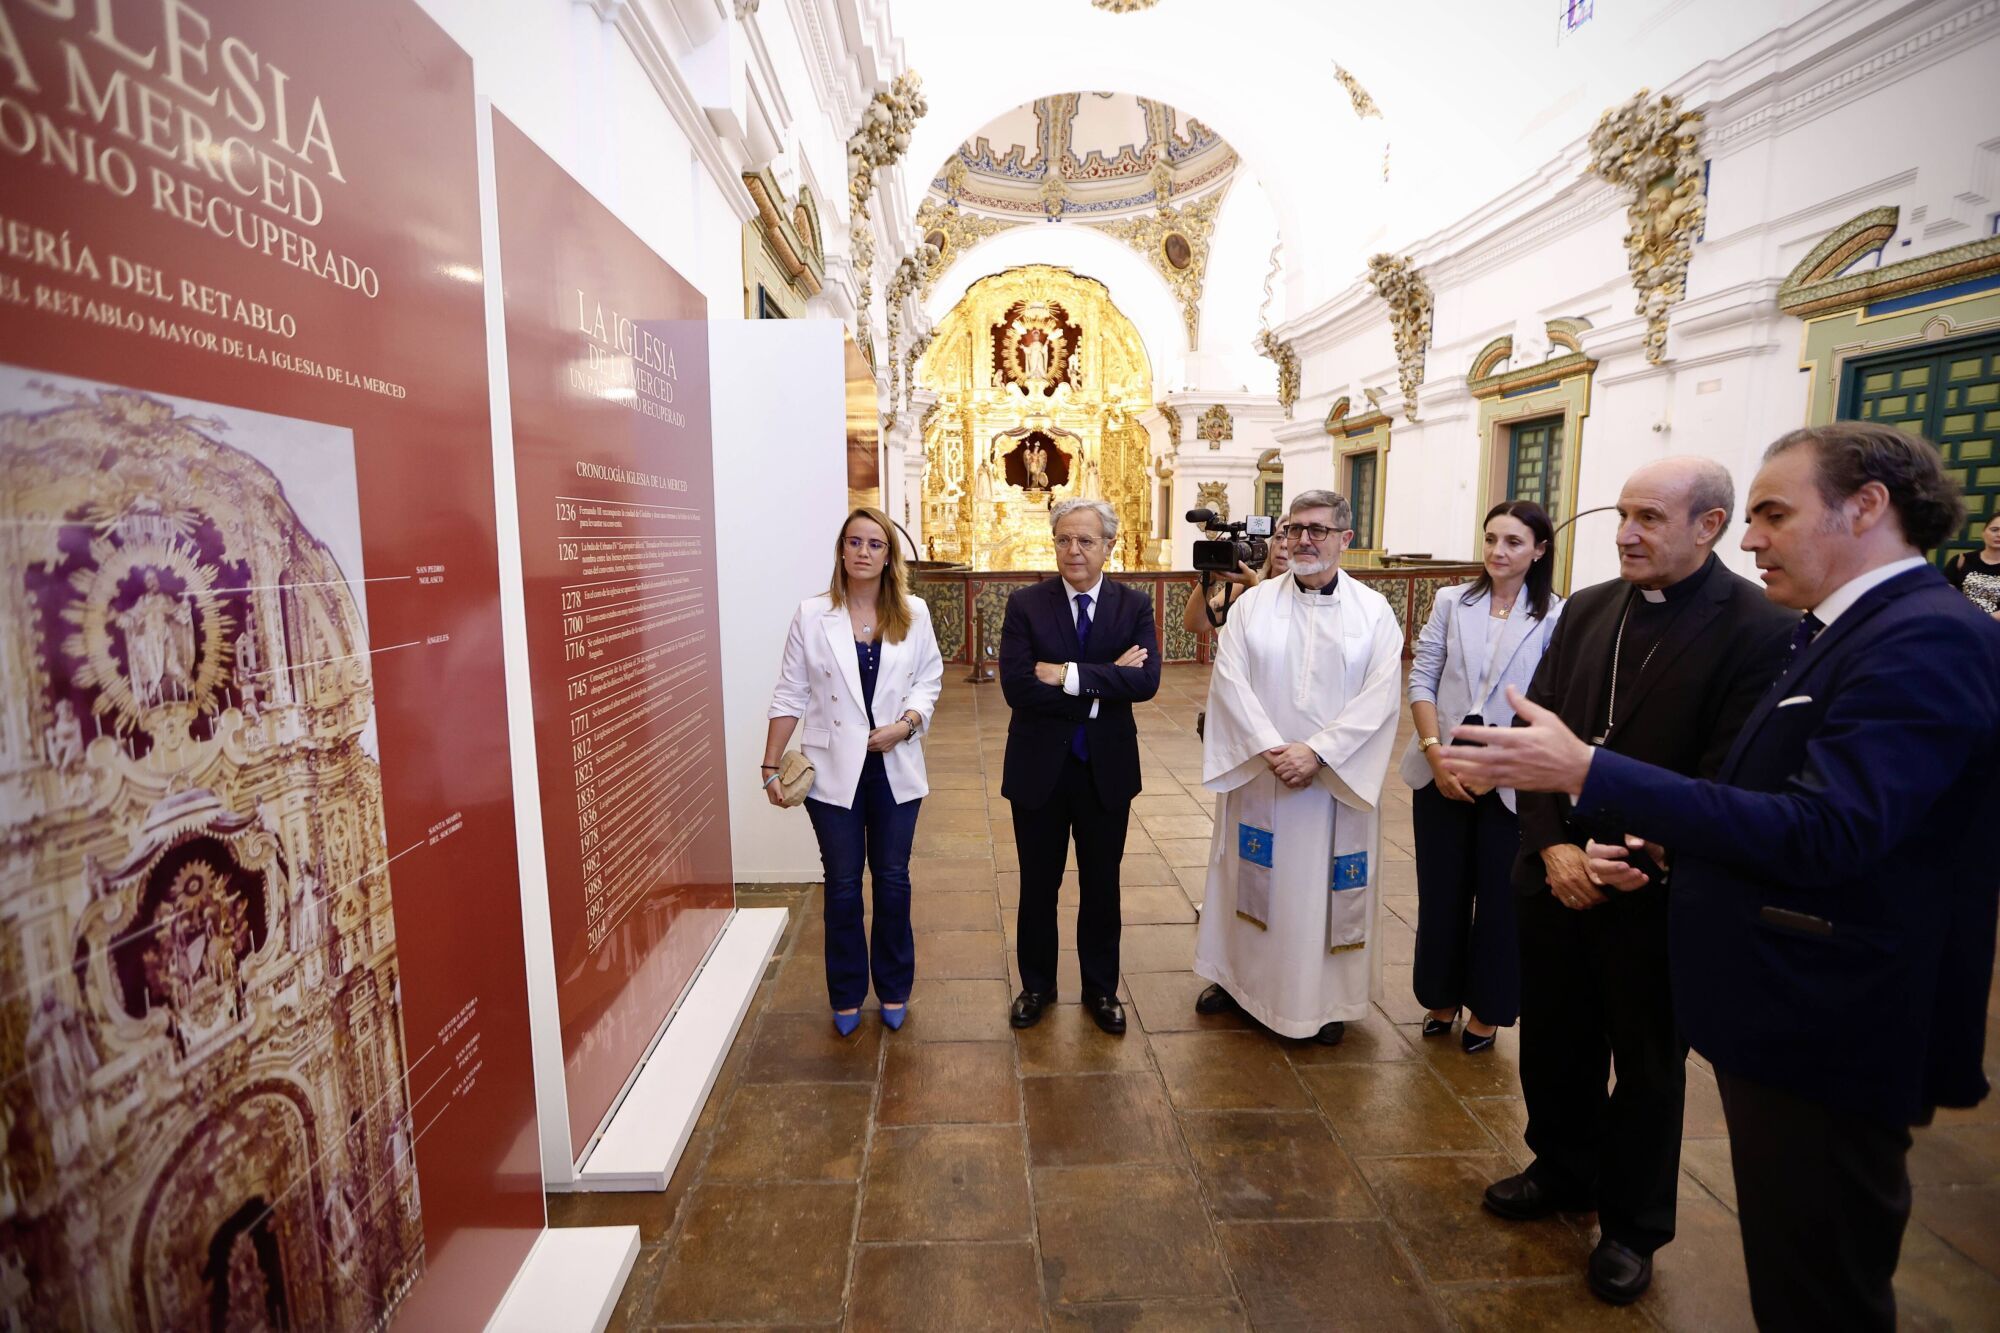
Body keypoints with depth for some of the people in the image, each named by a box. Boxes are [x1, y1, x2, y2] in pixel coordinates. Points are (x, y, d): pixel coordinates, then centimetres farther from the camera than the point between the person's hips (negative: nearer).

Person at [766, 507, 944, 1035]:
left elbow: (928, 681, 4)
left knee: (893, 880, 11)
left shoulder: (914, 613, -1)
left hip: (895, 767, 1)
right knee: (842, 885, 10)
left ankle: (893, 989, 30)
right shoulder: (812, 614, -4)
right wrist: (771, 766, -3)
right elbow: (790, 695, -2)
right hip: (834, 769, -1)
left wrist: (905, 724, -15)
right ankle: (847, 995, 28)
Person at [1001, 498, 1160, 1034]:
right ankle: (1037, 985, 37)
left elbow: (1146, 681, -18)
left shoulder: (1135, 605, -3)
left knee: (1102, 887, 16)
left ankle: (1101, 988, 37)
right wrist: (1102, 688, -19)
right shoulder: (1025, 604, -7)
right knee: (1038, 885, 15)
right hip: (1039, 767, -1)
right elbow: (1016, 686, -19)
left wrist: (1068, 675, -24)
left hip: (1106, 768, 1)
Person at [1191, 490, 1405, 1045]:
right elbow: (1230, 680, -8)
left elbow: (1379, 696, -9)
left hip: (1338, 780, -1)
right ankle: (1238, 974, 33)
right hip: (1258, 773, 1)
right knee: (1250, 876, 13)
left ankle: (1328, 997, 28)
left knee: (1328, 883, 10)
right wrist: (1273, 749, -17)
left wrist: (1316, 753, -18)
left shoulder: (1374, 611, -1)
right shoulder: (1253, 603, 0)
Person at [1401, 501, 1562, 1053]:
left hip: (1510, 781, -2)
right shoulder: (1452, 603, 4)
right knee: (1441, 891, 12)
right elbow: (1421, 681, 2)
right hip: (1441, 773, 2)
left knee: (1500, 898, 9)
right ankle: (1441, 998, 30)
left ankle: (1487, 1009, 28)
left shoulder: (1556, 616, -4)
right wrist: (1436, 754, -8)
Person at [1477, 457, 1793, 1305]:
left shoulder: (1756, 630, -13)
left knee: (1647, 1066, 15)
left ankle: (1631, 1226, 36)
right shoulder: (1585, 610, 3)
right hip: (1556, 875, 4)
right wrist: (1554, 845, -9)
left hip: (1655, 894, -4)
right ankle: (1562, 1173, 42)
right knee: (1553, 1042, 18)